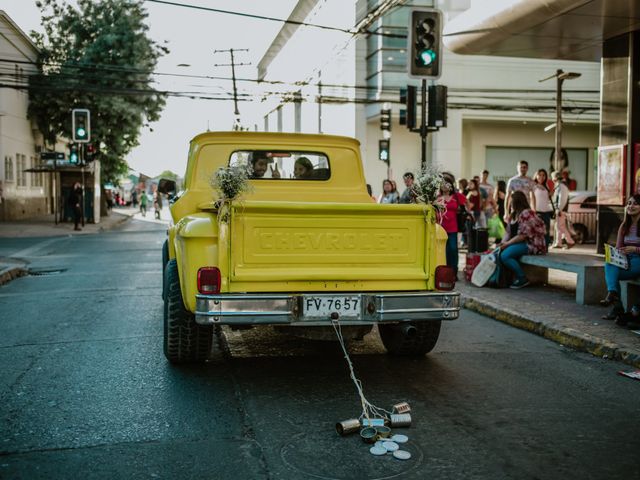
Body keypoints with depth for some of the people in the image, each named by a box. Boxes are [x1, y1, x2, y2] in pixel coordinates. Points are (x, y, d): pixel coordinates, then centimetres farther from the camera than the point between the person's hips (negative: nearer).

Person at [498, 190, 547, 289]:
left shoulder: (526, 214, -16)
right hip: (521, 243, 10)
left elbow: (522, 236, -20)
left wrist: (507, 243, -15)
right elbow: (508, 232, 13)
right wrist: (502, 243, -3)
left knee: (505, 255, -26)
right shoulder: (514, 215, 16)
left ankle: (522, 279, -13)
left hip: (532, 244, -10)